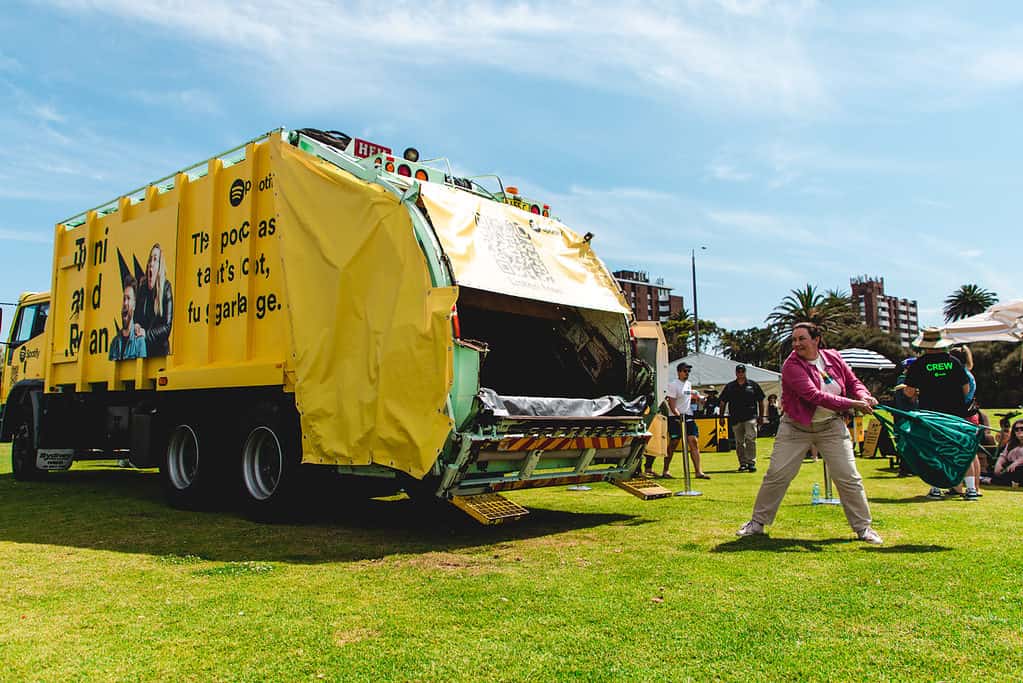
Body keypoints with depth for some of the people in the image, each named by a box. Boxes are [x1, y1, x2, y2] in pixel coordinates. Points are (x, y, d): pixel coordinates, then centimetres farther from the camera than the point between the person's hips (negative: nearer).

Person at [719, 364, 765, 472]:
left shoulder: (753, 385, 7)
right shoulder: (729, 386, 10)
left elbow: (760, 401, 12)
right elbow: (723, 402, 13)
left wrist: (761, 416, 8)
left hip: (751, 417, -2)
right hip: (735, 418, 2)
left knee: (750, 439, -13)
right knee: (739, 442, 7)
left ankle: (751, 462, -9)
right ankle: (743, 463, 17)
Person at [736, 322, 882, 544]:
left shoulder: (834, 357, 0)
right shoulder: (792, 366, -17)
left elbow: (853, 382, 12)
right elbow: (814, 396, -26)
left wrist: (864, 396, -11)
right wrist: (853, 404, -28)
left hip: (831, 426, 3)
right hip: (796, 427, -3)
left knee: (849, 478, 2)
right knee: (776, 475, -2)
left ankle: (863, 527, 18)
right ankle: (758, 522, 12)